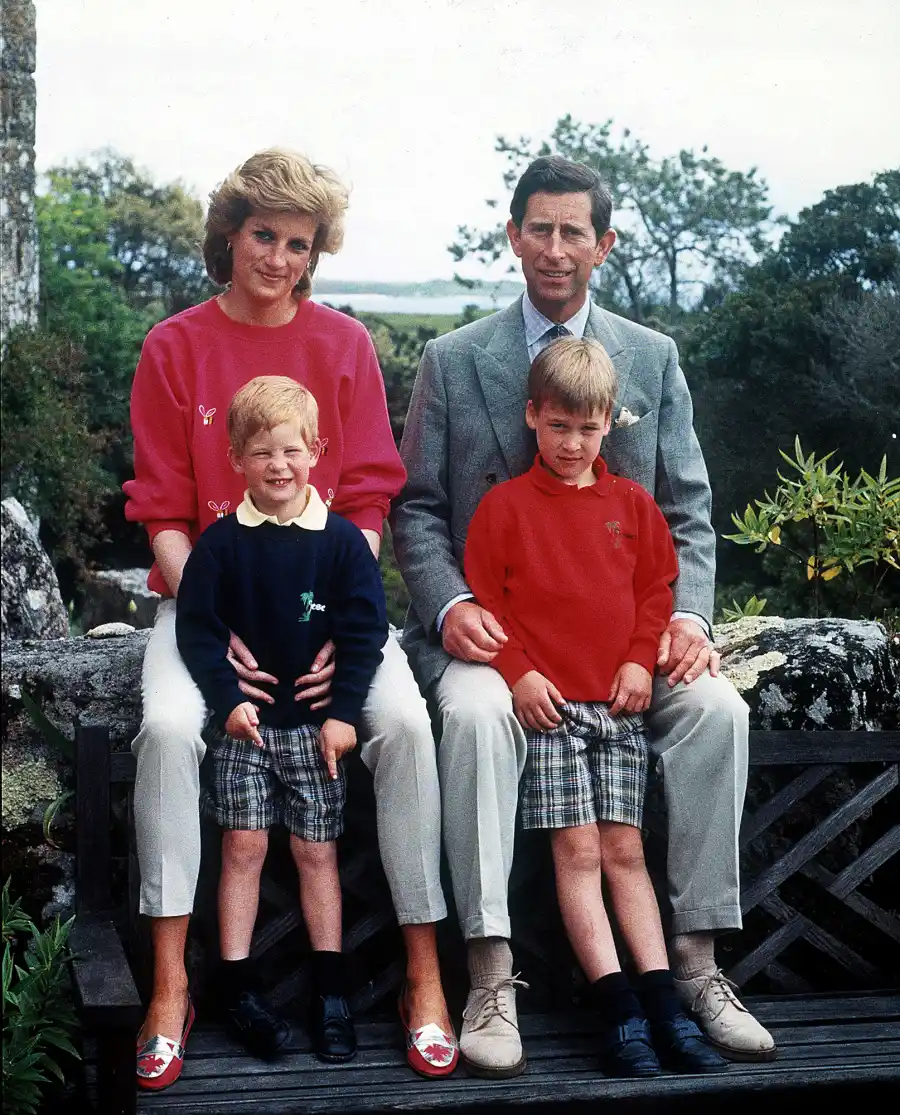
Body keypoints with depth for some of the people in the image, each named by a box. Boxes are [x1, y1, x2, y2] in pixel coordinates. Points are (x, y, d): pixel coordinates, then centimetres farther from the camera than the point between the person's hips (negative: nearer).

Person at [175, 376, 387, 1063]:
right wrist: (228, 699, -12)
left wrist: (343, 711, -9)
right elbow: (196, 627, -2)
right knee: (244, 845, -1)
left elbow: (365, 632, -4)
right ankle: (238, 986, 7)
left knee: (317, 851, 5)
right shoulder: (221, 543, -3)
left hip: (316, 723, 0)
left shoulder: (341, 539, -4)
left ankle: (331, 992, 13)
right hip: (245, 721, 0)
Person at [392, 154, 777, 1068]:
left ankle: (694, 962, -15)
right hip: (493, 624, -2)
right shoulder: (451, 361, 6)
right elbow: (417, 508, 5)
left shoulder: (654, 359, 10)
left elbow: (687, 509, 9)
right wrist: (448, 606, -14)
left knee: (717, 708, -26)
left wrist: (688, 613, -9)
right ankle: (492, 978, -29)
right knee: (476, 710, -34)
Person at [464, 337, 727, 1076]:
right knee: (577, 849, -8)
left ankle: (662, 1001, 0)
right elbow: (484, 596, 1)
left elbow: (657, 587, 14)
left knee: (624, 849, 1)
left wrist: (641, 660, -1)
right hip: (546, 700, -2)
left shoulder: (633, 505, 12)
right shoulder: (505, 505, 3)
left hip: (619, 701, 3)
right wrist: (519, 672, -10)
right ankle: (618, 1008, -8)